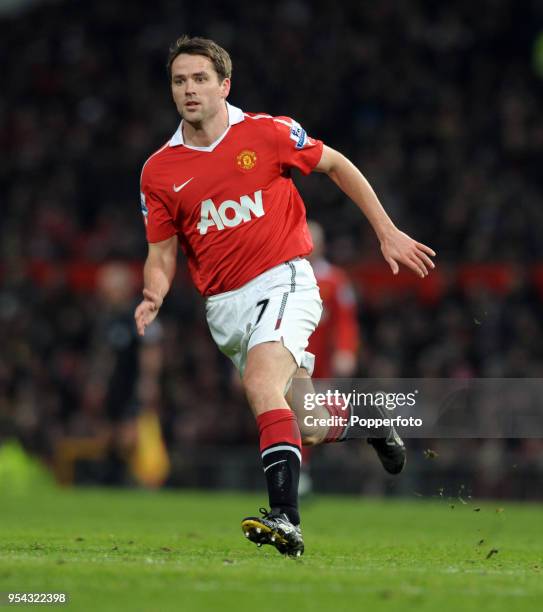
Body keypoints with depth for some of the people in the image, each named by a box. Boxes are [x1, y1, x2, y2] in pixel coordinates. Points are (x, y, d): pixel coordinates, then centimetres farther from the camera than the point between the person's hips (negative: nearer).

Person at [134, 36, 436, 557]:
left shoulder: (267, 134, -6)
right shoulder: (158, 171, 2)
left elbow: (336, 165, 8)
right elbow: (162, 254, 8)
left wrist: (387, 233, 9)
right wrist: (153, 297, -14)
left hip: (282, 281, -4)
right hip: (224, 306, 4)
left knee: (261, 384, -31)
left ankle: (284, 519, -39)